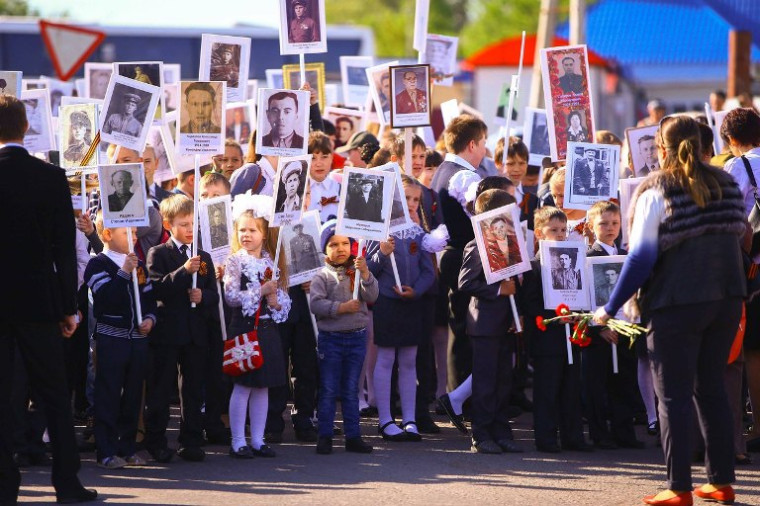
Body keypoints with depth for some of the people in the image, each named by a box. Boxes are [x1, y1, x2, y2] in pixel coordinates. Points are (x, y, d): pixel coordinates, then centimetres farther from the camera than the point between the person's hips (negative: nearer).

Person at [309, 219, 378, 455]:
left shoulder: (358, 273, 4)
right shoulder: (322, 276, -4)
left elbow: (371, 297, -7)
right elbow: (315, 303, -14)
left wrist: (365, 273, -20)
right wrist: (341, 307, -22)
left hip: (356, 337, 3)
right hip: (330, 337, -3)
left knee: (351, 389, 9)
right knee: (328, 389, 1)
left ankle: (353, 436, 13)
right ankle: (324, 436, 7)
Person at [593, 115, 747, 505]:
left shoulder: (656, 192, -9)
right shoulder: (726, 185, 8)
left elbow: (641, 256, -12)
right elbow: (739, 237, 14)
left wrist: (610, 308, -7)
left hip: (677, 302, -6)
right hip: (727, 298, 6)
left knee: (674, 396, 0)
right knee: (711, 389, 14)